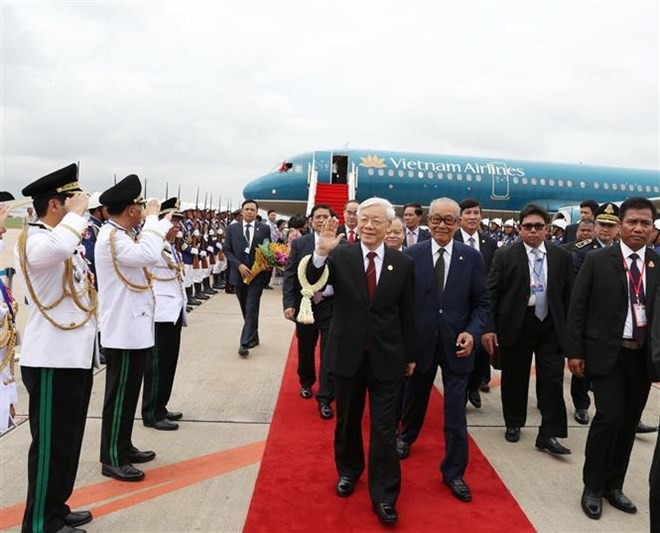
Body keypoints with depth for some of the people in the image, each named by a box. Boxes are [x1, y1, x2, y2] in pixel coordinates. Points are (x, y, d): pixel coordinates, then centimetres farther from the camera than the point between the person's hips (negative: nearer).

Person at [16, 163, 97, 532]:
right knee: (51, 444, 1)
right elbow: (58, 248, -39)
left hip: (76, 355, 9)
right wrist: (76, 213, -23)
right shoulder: (33, 239, -14)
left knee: (70, 440, 17)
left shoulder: (69, 238, 16)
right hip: (52, 360, -9)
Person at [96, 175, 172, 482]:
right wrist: (152, 220, -21)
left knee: (128, 393, 18)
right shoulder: (111, 237, -19)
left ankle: (123, 448, 29)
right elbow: (149, 255, -34)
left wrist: (160, 225, 12)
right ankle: (112, 459, 10)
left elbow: (146, 256, 21)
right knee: (119, 395, -1)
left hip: (133, 327, 10)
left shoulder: (122, 235, 13)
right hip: (123, 331, -10)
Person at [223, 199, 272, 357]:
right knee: (246, 310, 14)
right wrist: (239, 265, -11)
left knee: (251, 309, -9)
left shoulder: (265, 229, 0)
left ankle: (245, 343, -9)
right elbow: (226, 250, 2)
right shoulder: (232, 228, 4)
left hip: (257, 274, -3)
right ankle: (253, 338, 29)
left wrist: (268, 267, -12)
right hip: (239, 274, 3)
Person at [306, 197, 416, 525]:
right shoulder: (340, 256, -4)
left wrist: (410, 355, 8)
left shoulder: (403, 263, -2)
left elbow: (407, 313, 3)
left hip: (387, 356, -1)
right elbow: (313, 280, -20)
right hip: (348, 353, 1)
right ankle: (348, 471, 41)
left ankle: (384, 496, 16)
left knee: (384, 428, 4)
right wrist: (321, 253, -39)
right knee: (347, 420, 18)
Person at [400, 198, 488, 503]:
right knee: (415, 396, 22)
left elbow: (481, 302, 1)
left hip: (456, 343, 0)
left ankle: (454, 472, 21)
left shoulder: (472, 257, -3)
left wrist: (472, 332, -14)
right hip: (420, 340, 1)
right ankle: (406, 436, 51)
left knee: (455, 411, 4)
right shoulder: (411, 255, -5)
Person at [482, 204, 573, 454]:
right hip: (515, 326, -1)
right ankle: (513, 424, 31)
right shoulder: (505, 255, -3)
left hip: (550, 326, 2)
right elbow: (492, 293, -4)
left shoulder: (561, 257, 4)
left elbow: (568, 295, 7)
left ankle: (549, 434, 10)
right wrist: (489, 328, -11)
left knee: (552, 380, 0)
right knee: (514, 378, 11)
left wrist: (569, 329, 4)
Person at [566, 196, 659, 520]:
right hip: (607, 353, -3)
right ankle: (592, 488, 11)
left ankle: (613, 485, 28)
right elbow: (577, 308, -4)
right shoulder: (597, 260, -4)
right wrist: (575, 352, -8)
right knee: (609, 418, -8)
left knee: (629, 423, 11)